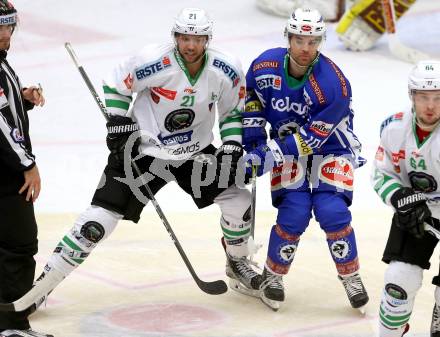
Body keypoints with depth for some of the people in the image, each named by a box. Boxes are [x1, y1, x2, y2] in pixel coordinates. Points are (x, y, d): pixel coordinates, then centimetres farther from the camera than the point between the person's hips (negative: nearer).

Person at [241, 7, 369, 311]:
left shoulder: (333, 85, -29)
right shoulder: (265, 66, -17)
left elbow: (313, 136, -26)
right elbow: (252, 99, 3)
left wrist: (272, 153, -31)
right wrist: (254, 145, -4)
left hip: (330, 147, -2)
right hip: (288, 145, 2)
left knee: (332, 211, -17)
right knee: (294, 214, -13)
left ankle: (350, 275, 6)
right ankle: (272, 275, 10)